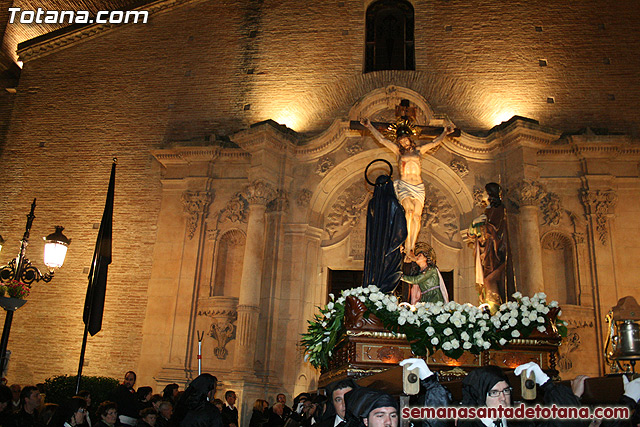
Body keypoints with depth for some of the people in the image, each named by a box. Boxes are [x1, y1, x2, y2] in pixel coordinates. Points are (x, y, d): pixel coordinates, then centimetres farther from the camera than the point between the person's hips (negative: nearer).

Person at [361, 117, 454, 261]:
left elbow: (435, 142, 29)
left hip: (419, 187, 3)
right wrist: (369, 126, 16)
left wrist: (445, 132, 23)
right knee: (409, 209, -27)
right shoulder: (399, 151, 17)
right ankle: (407, 248, -29)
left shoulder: (419, 150, 20)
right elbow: (381, 139, 17)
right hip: (404, 185, -2)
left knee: (417, 216, -12)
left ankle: (411, 249, -15)